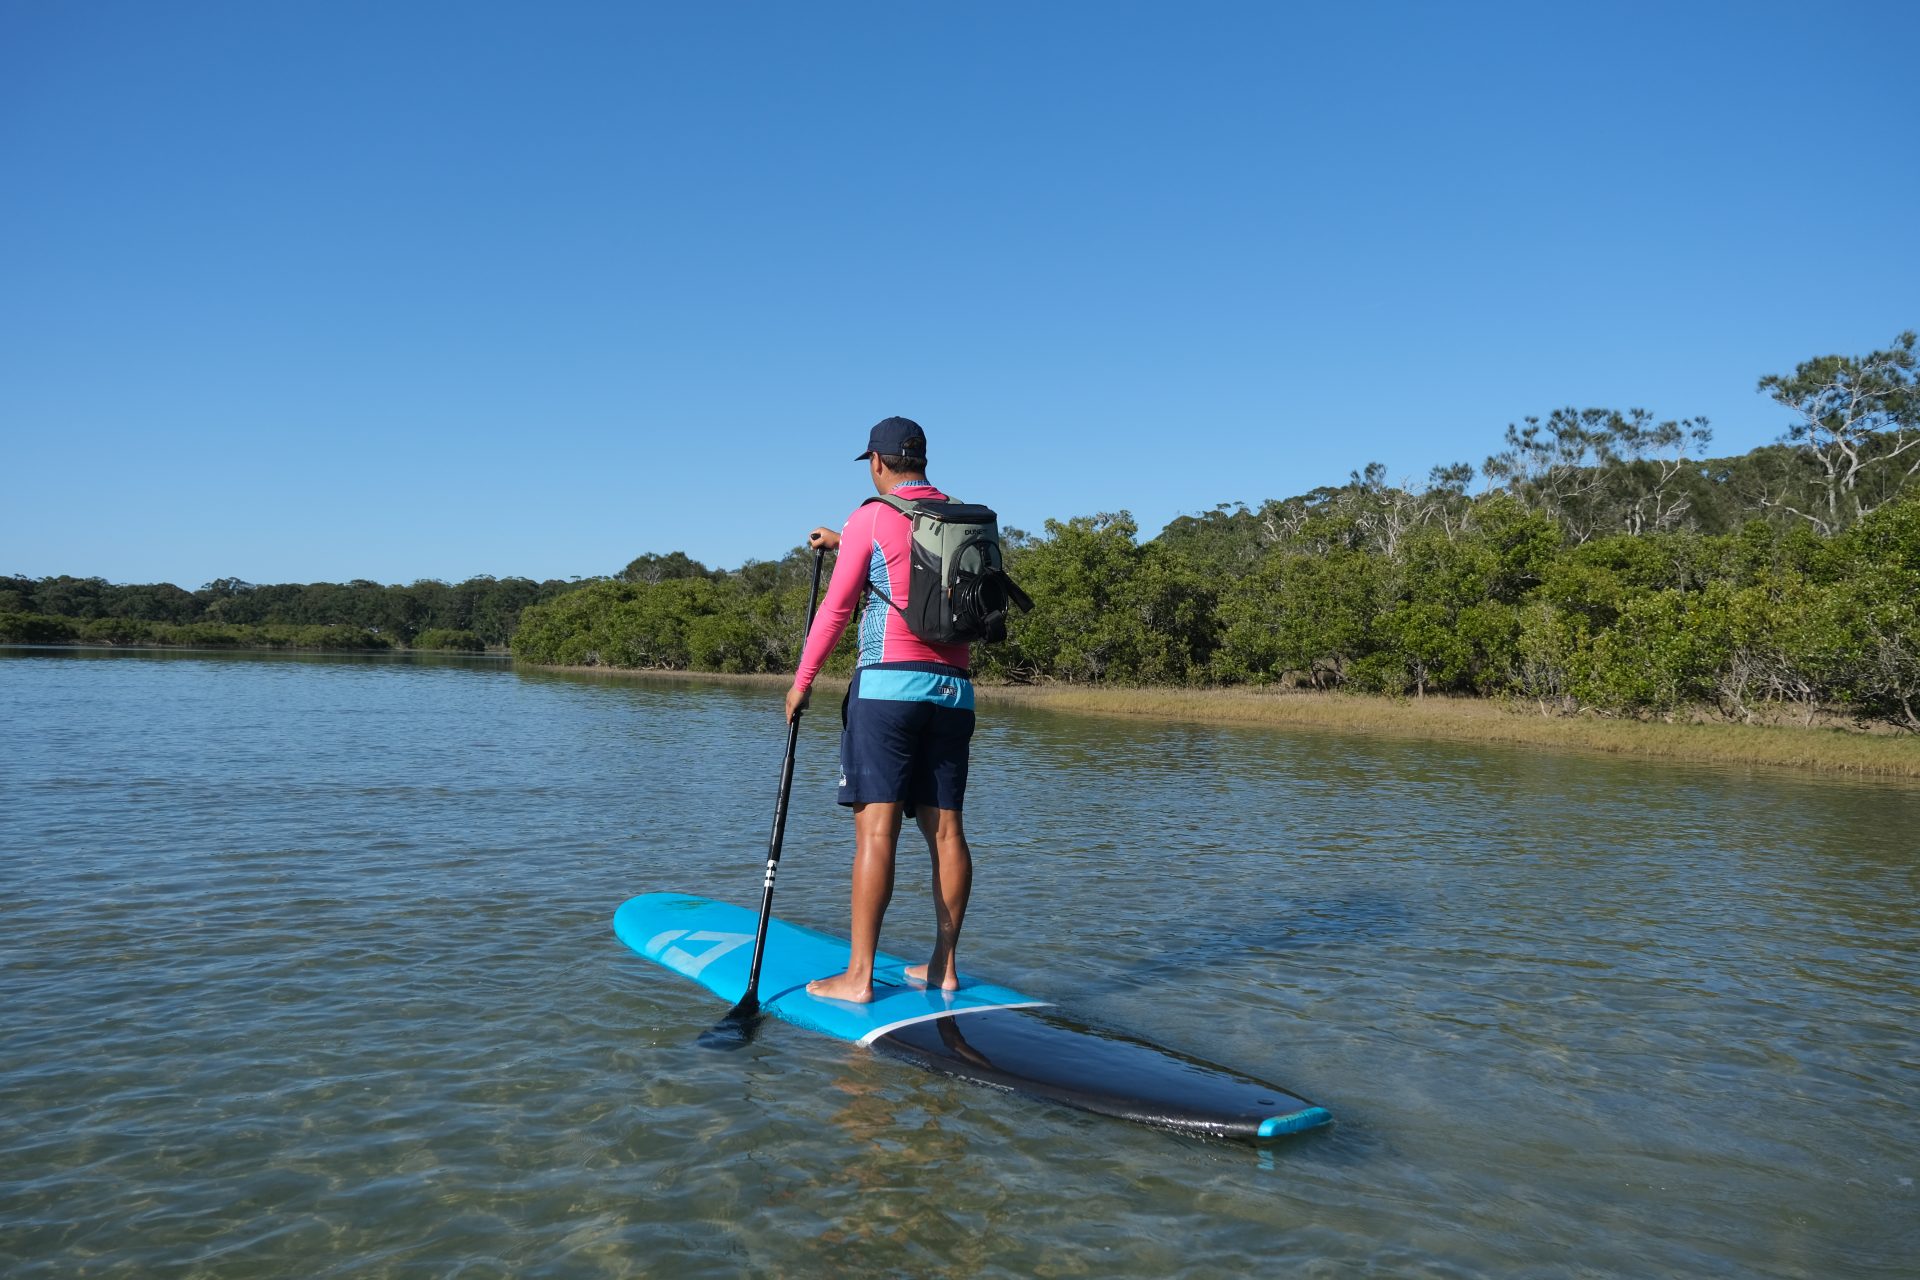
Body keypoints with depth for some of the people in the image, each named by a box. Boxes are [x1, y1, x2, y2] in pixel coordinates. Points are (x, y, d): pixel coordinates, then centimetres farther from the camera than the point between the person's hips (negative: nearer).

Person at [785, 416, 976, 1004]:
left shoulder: (870, 518, -3)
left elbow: (835, 610, -3)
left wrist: (801, 682, 7)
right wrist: (845, 543, 43)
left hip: (888, 684, -5)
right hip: (953, 689, 6)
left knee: (877, 827, -7)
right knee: (945, 828, 6)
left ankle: (858, 976, -5)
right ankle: (943, 965, 13)